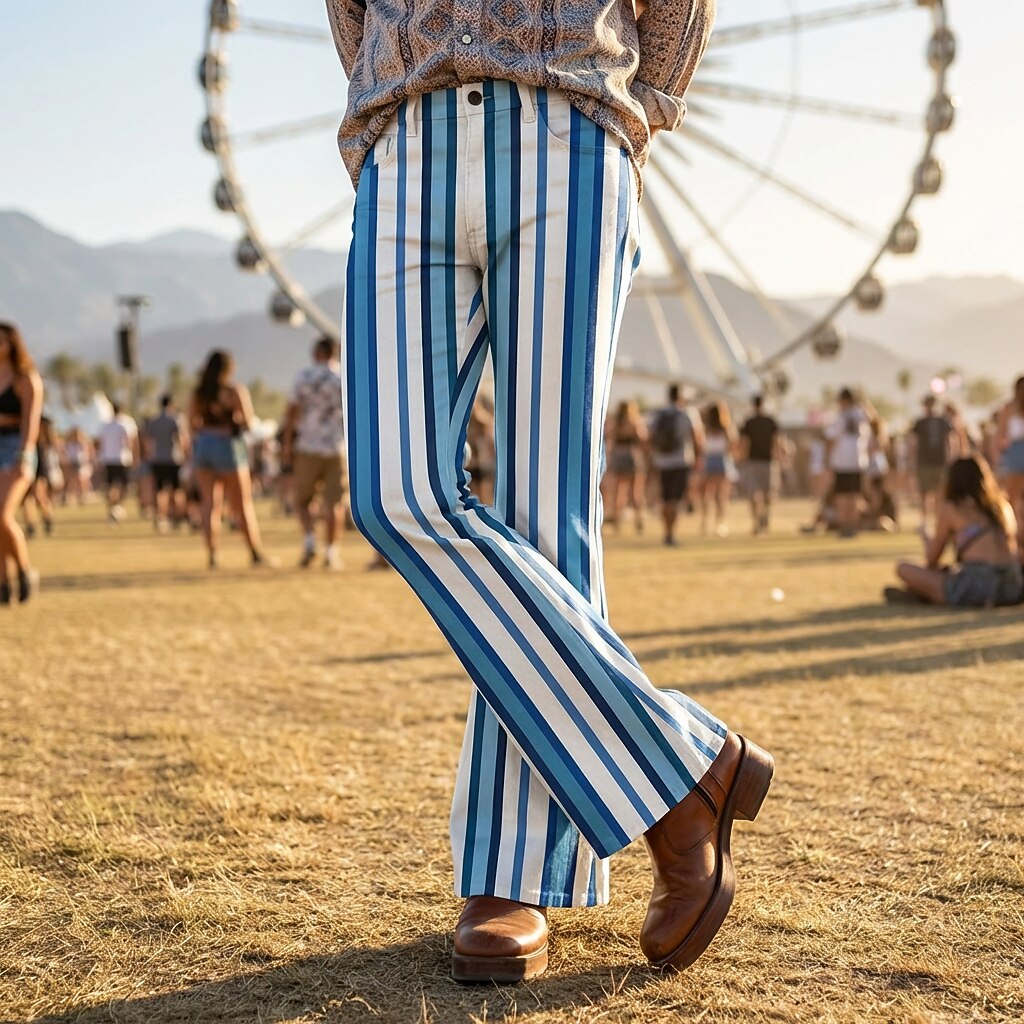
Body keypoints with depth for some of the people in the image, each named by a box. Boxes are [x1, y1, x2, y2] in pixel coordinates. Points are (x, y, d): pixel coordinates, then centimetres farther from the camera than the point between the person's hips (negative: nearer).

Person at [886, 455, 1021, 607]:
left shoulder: (950, 508, 5)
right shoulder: (1004, 506, 17)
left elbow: (931, 560, 12)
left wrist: (930, 544, 36)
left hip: (976, 587, -5)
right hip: (1013, 589, 5)